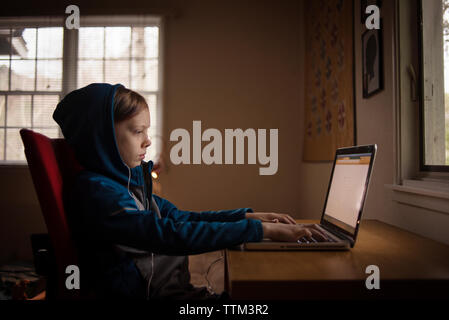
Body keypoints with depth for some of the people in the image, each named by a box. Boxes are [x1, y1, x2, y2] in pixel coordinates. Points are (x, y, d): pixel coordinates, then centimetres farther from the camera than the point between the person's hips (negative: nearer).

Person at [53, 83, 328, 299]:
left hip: (178, 287, 8)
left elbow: (179, 217, 11)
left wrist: (248, 215, 3)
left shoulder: (130, 180, 10)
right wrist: (261, 229, -23)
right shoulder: (95, 191, -19)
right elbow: (173, 235, -27)